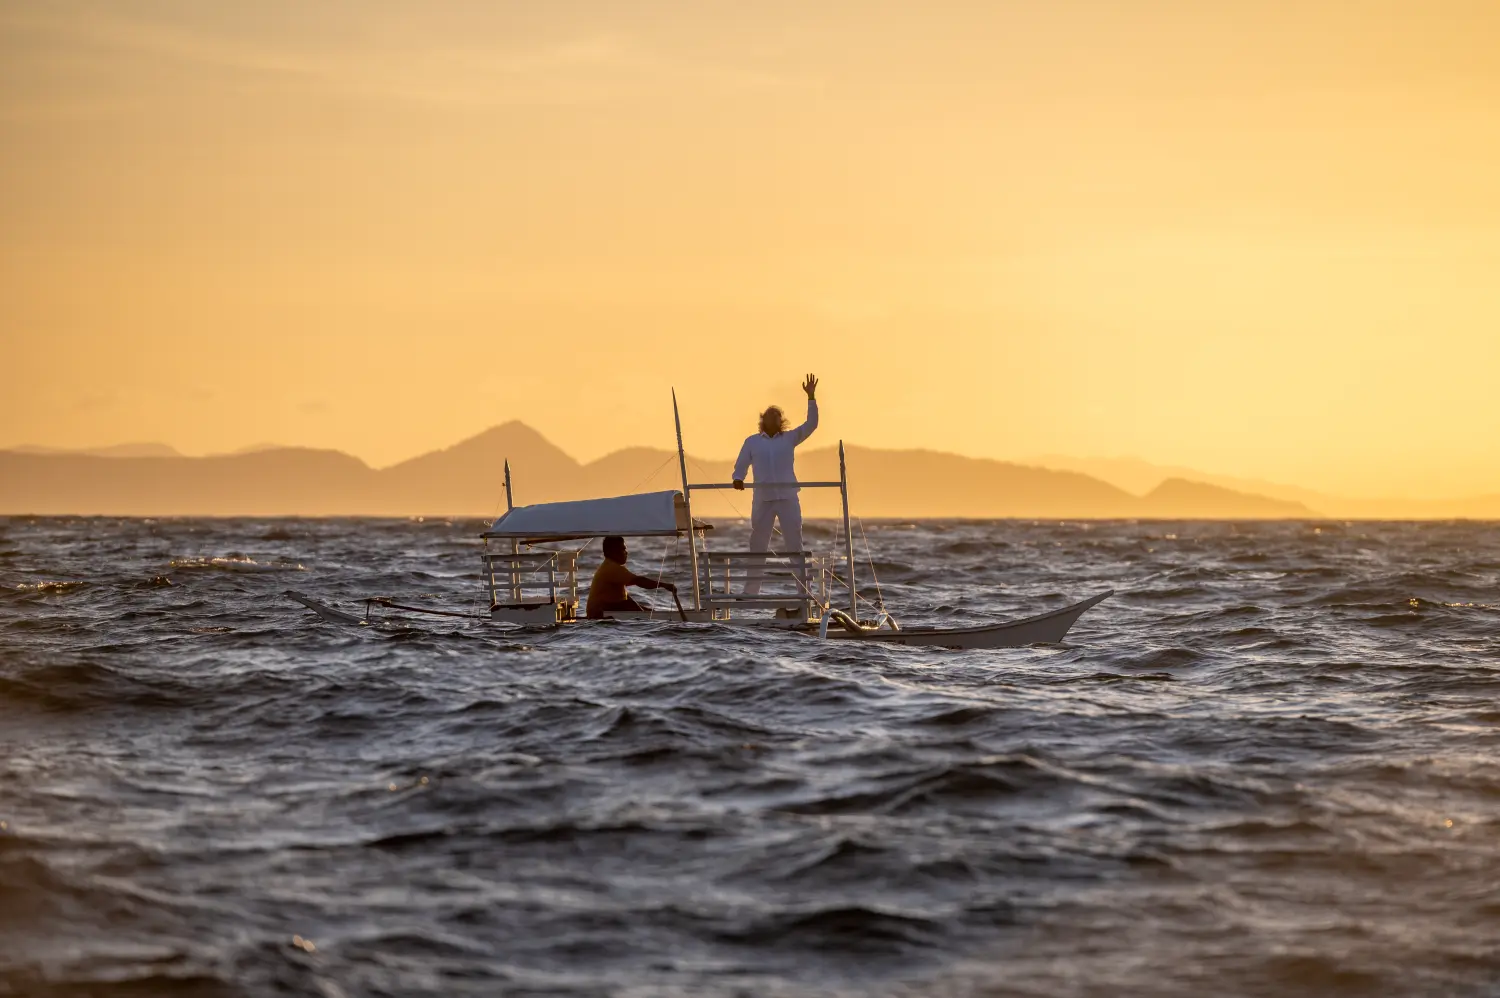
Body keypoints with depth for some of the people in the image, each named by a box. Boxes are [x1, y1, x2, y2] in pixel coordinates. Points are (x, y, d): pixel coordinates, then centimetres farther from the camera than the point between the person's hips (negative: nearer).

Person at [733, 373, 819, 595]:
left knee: (794, 543, -1)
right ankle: (750, 591, 9)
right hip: (762, 500, 0)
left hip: (788, 498, 0)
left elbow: (811, 424, -1)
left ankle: (804, 587, 1)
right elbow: (741, 466, 11)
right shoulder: (752, 442, 9)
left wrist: (811, 398, -10)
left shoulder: (790, 438, 8)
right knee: (758, 545, 4)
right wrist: (738, 479, -12)